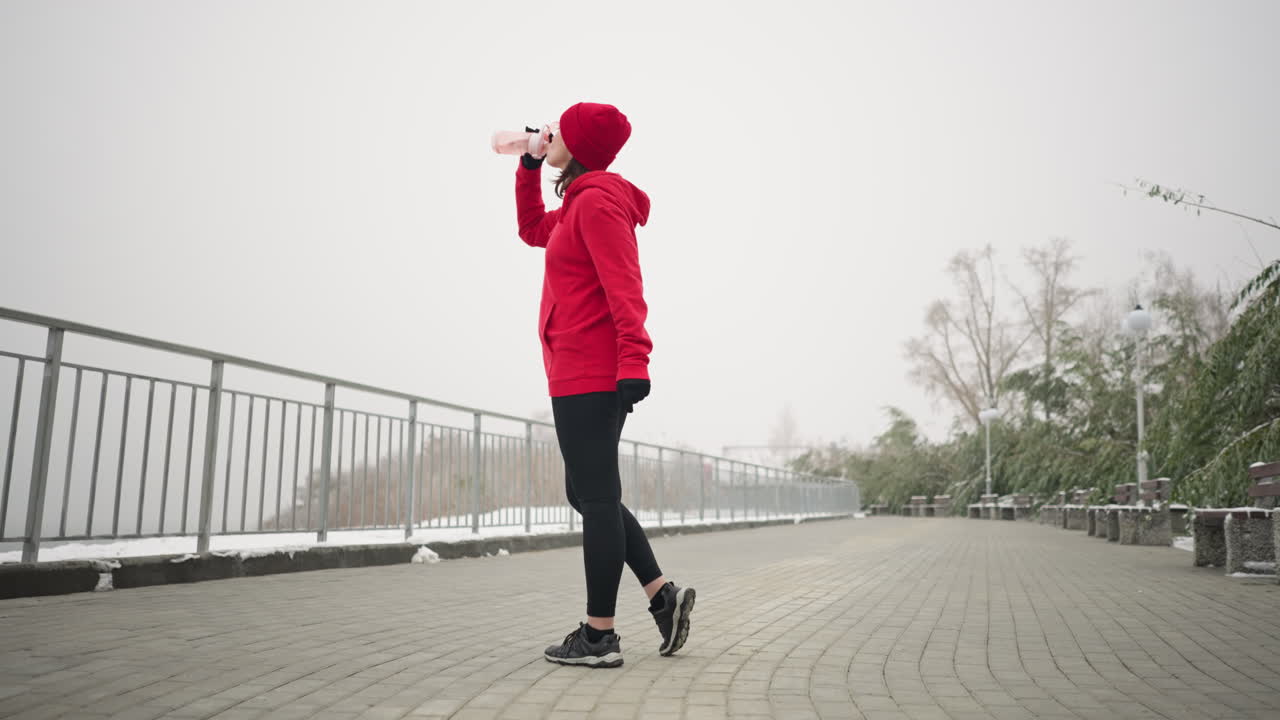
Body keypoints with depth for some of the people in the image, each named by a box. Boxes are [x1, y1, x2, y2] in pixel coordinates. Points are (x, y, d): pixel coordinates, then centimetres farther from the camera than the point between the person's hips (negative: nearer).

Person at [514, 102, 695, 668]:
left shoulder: (597, 201, -9)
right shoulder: (581, 202, 21)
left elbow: (624, 286, -19)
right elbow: (533, 230, 38)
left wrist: (633, 360, -28)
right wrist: (529, 167, 29)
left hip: (589, 375, -10)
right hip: (583, 373, 10)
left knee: (595, 497, -6)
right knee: (587, 494, 14)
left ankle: (598, 636, 3)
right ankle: (662, 594, 14)